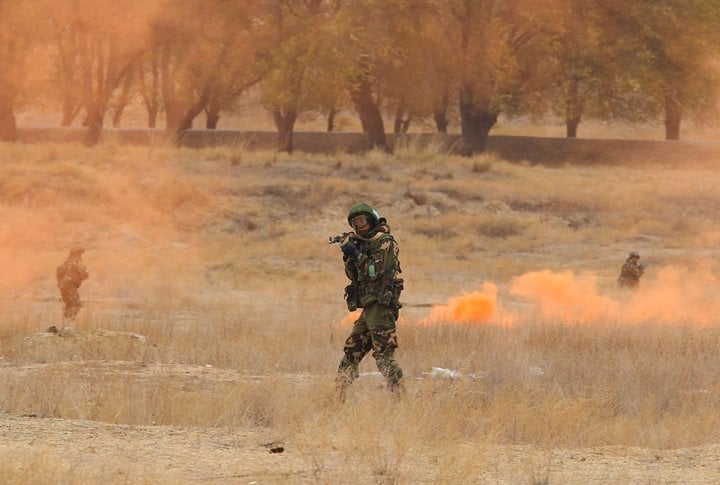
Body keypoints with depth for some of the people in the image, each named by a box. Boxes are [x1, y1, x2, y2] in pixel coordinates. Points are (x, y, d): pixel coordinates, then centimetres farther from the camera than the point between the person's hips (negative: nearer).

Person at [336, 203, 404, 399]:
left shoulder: (385, 243, -7)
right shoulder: (363, 244, 19)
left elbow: (374, 271, -17)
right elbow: (354, 276, 17)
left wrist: (357, 254, -14)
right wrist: (348, 257, 2)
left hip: (380, 307, -9)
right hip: (368, 309, 9)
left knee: (384, 355, -16)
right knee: (350, 354, 12)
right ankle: (341, 397, 17)